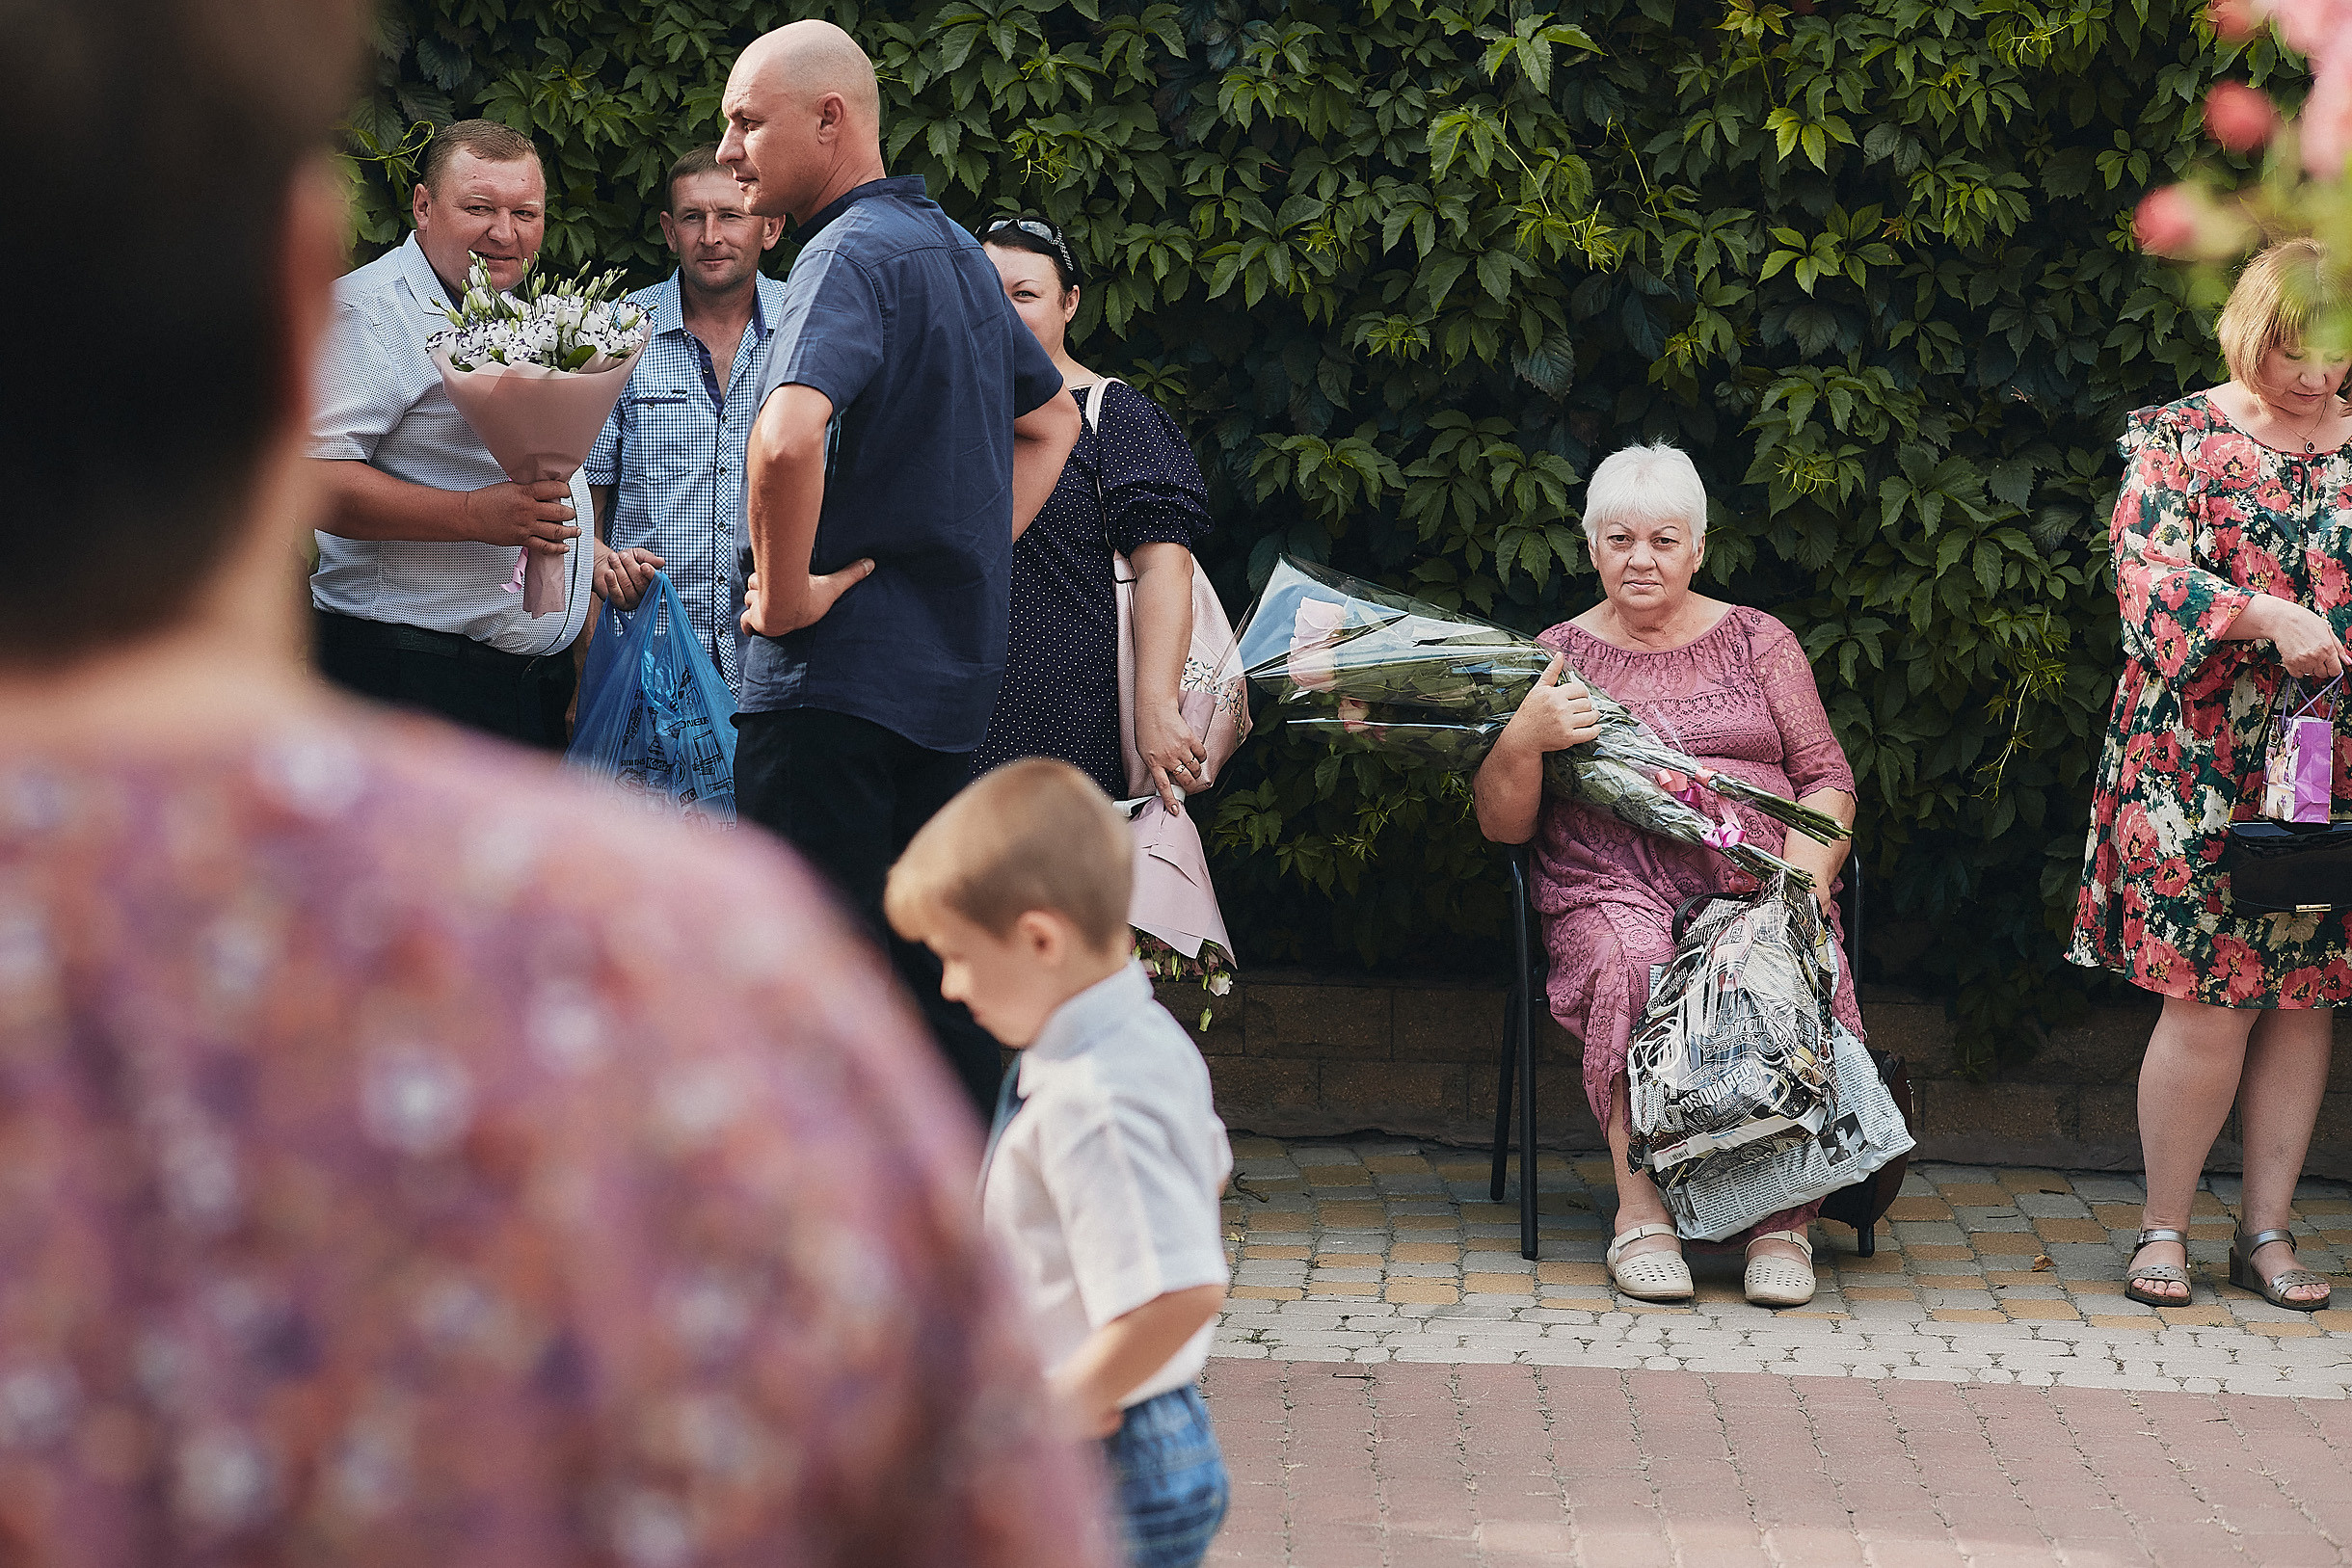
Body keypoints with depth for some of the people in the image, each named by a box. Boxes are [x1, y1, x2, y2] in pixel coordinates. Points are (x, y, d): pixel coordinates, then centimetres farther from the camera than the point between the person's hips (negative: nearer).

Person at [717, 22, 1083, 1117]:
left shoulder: (850, 253, -14)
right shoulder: (957, 249, 15)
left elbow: (787, 437, -33)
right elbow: (1050, 420, 29)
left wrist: (785, 591, -19)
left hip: (838, 677, -9)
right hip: (954, 663, 9)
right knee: (929, 966, 13)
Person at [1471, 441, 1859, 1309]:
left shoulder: (1757, 641, 17)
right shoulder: (1559, 655, 16)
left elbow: (1827, 782, 13)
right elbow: (1501, 823, 12)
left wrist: (1801, 879, -7)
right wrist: (1524, 741, -8)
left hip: (1762, 890, 1)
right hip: (1615, 894, 0)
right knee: (1639, 971, -37)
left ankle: (1783, 1214, -27)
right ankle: (1641, 1212, -33)